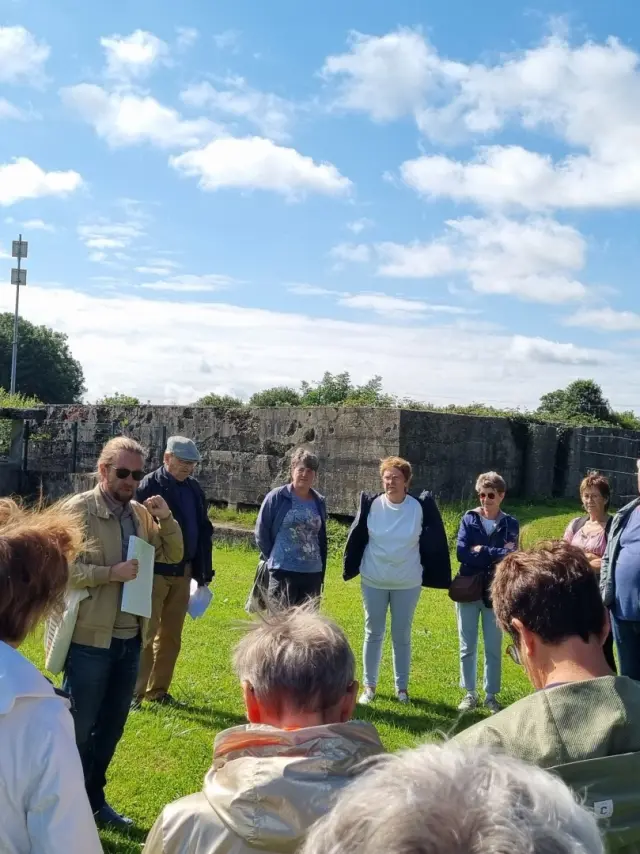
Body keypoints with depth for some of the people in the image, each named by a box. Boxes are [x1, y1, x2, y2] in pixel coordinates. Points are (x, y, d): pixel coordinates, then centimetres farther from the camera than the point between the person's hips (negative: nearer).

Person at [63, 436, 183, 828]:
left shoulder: (140, 513, 5)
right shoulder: (80, 509, -12)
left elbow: (173, 555, 10)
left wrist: (166, 518, -6)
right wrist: (110, 573, -21)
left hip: (130, 638, 6)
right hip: (90, 639, -6)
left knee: (112, 725, 18)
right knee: (79, 727, 7)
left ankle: (94, 798, 35)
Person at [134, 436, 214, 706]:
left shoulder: (194, 488, 8)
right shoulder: (149, 486, -10)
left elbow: (204, 530, 13)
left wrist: (204, 571, 11)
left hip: (183, 572, 6)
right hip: (154, 572, -6)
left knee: (171, 636, 13)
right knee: (146, 635, -1)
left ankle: (158, 689, 24)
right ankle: (134, 691, 8)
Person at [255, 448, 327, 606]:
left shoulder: (319, 502, 7)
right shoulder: (277, 497, -7)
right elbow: (261, 532, -1)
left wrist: (322, 572, 13)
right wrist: (273, 558, 2)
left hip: (312, 572, 5)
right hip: (283, 571, -5)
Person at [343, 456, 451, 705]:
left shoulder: (420, 508, -10)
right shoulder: (371, 505, -9)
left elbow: (432, 543, -1)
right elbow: (357, 538, 0)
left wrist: (431, 574, 0)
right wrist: (351, 568, 3)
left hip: (408, 584, -1)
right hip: (374, 581, 1)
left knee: (402, 636, 11)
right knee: (373, 634, 11)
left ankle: (402, 686, 25)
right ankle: (369, 686, 23)